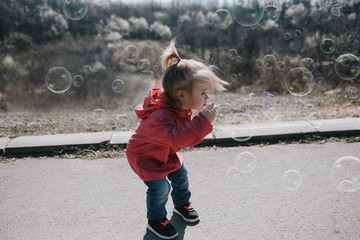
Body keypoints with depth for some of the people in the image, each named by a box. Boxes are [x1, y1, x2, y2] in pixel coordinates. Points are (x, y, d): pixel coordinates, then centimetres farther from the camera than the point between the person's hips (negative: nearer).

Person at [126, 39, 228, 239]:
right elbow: (176, 138, -55)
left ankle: (182, 204, 43)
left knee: (181, 175, 15)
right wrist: (203, 122, -56)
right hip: (145, 156, -8)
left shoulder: (182, 107, -13)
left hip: (168, 152, 8)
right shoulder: (160, 116, -43)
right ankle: (156, 220, 19)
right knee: (160, 187, -8)